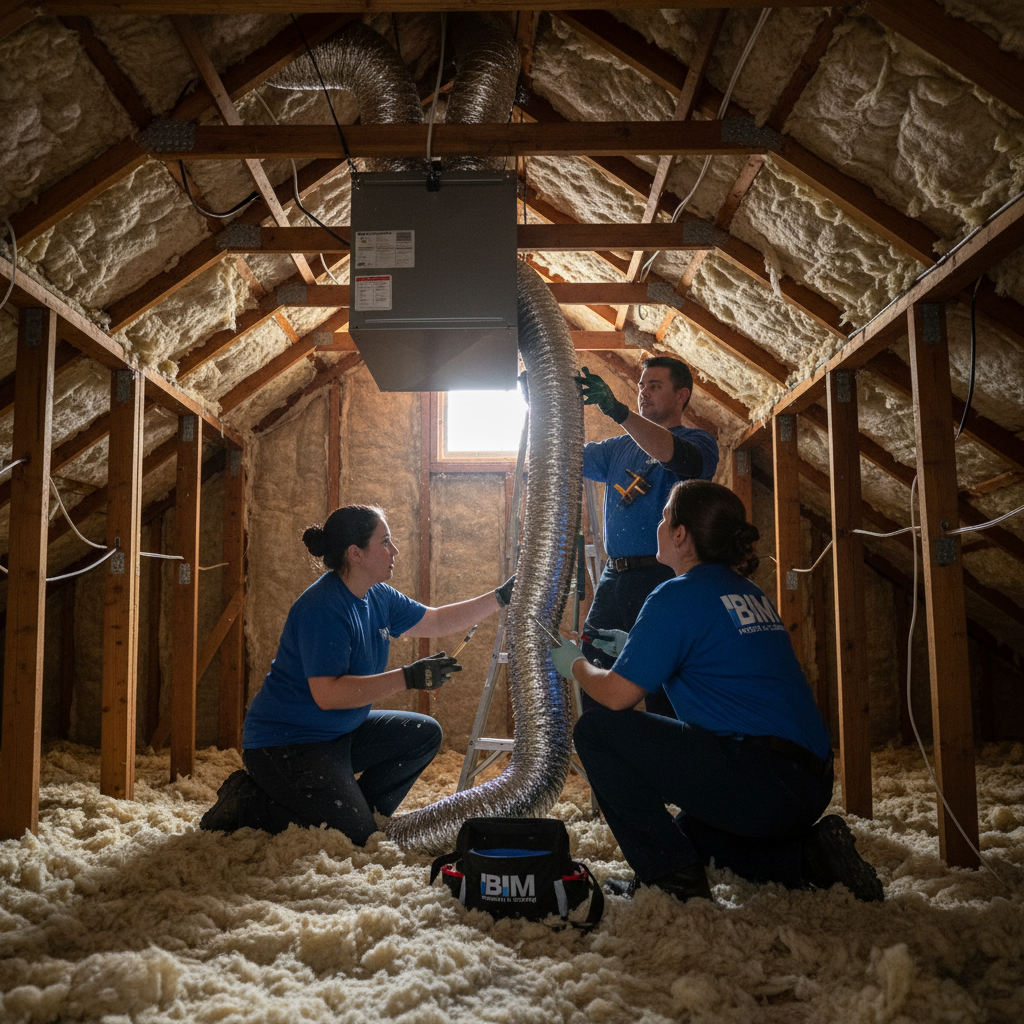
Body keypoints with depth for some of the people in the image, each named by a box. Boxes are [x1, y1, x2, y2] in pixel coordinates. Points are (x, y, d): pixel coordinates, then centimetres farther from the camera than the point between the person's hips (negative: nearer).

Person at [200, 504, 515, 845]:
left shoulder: (378, 598, 3)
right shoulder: (324, 608, -25)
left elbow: (436, 621, 15)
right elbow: (328, 694, -31)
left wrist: (500, 598, 9)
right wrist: (409, 678, -31)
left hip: (339, 734, 10)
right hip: (284, 743, -9)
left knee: (424, 734, 6)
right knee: (355, 837, -14)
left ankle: (358, 809, 10)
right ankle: (250, 804, -1)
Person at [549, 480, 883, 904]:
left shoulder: (679, 595, -10)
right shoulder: (748, 592, 15)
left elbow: (617, 694, -12)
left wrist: (576, 664, 9)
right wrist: (626, 645, 34)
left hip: (759, 780, -9)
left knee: (597, 730, -5)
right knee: (690, 834, 33)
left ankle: (668, 877, -2)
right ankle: (809, 854, 14)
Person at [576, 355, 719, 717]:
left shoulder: (697, 442, 1)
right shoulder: (620, 447, 22)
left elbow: (671, 453, -22)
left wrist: (618, 410, -35)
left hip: (663, 579, -6)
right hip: (613, 578, 6)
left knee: (663, 697, -5)